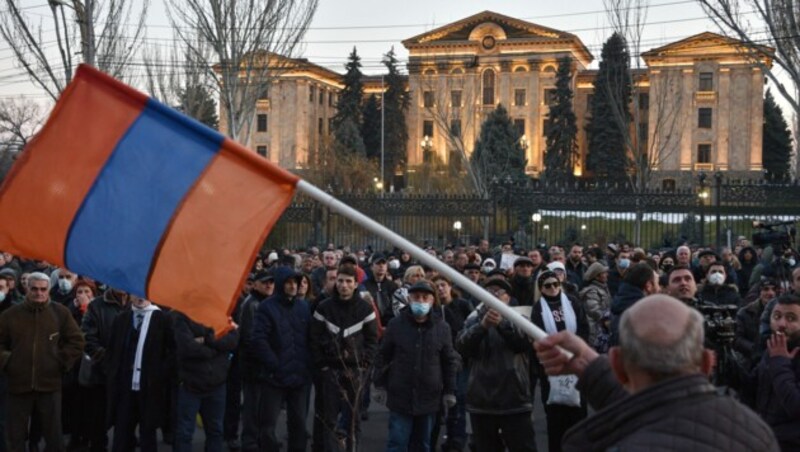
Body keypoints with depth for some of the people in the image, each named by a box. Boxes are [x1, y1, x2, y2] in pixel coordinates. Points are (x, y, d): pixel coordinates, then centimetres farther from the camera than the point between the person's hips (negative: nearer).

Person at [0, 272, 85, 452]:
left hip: (49, 385, -1)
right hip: (18, 385, 1)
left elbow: (76, 342, 7)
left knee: (54, 436, 7)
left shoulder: (61, 312, 1)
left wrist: (61, 362, -1)